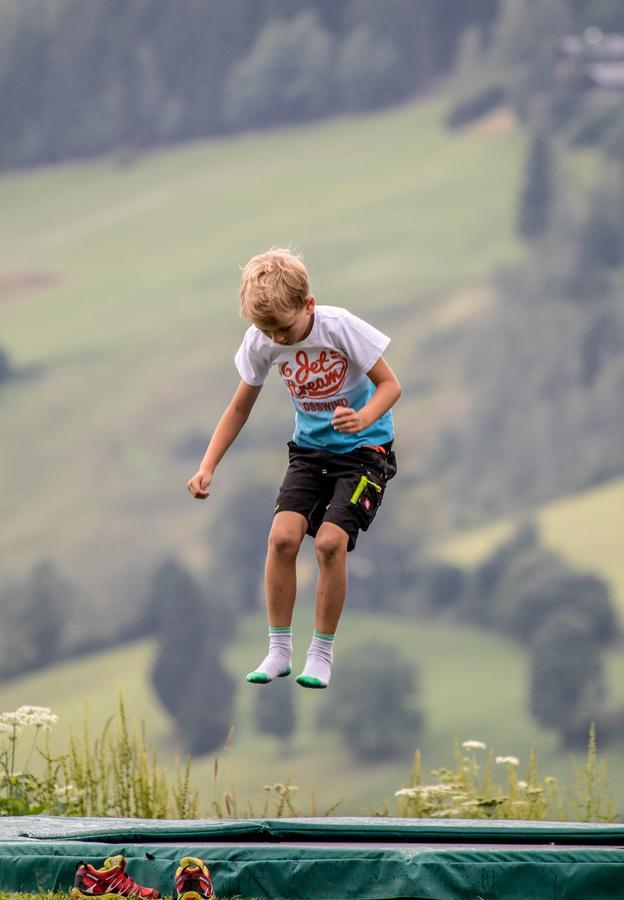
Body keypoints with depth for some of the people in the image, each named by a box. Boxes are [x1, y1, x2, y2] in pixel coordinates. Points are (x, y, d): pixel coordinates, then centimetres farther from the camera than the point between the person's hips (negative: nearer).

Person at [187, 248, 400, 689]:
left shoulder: (340, 328, -25)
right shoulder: (260, 343, -12)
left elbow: (390, 384, -17)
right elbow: (240, 408, 1)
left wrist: (362, 418, -38)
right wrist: (208, 467, -8)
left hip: (363, 447, -4)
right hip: (311, 446, 4)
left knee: (330, 541, -20)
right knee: (283, 534, -16)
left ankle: (322, 653, -4)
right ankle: (279, 649, -1)